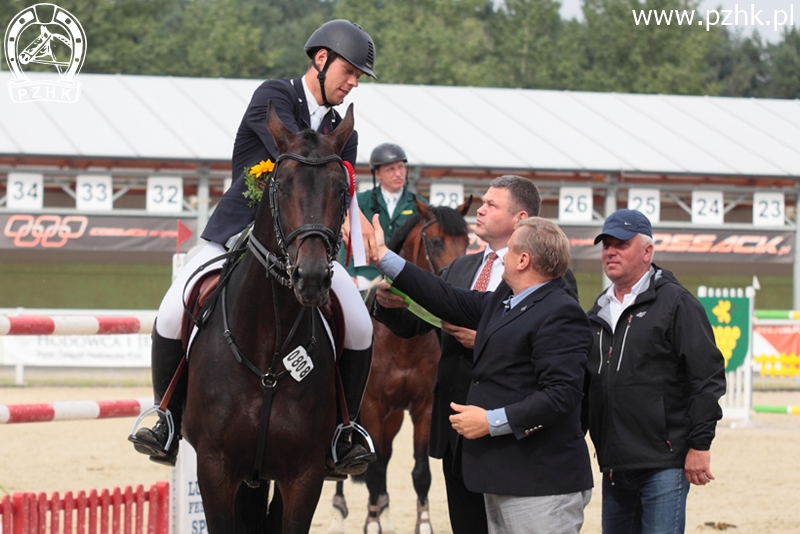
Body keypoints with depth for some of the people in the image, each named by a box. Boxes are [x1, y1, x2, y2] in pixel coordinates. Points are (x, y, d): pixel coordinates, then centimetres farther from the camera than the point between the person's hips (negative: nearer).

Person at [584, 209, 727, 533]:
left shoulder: (675, 302, -3)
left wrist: (700, 445, -12)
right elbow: (583, 384, 24)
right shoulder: (599, 312, 18)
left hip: (663, 463, -7)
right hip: (614, 466, 7)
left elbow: (707, 375, -8)